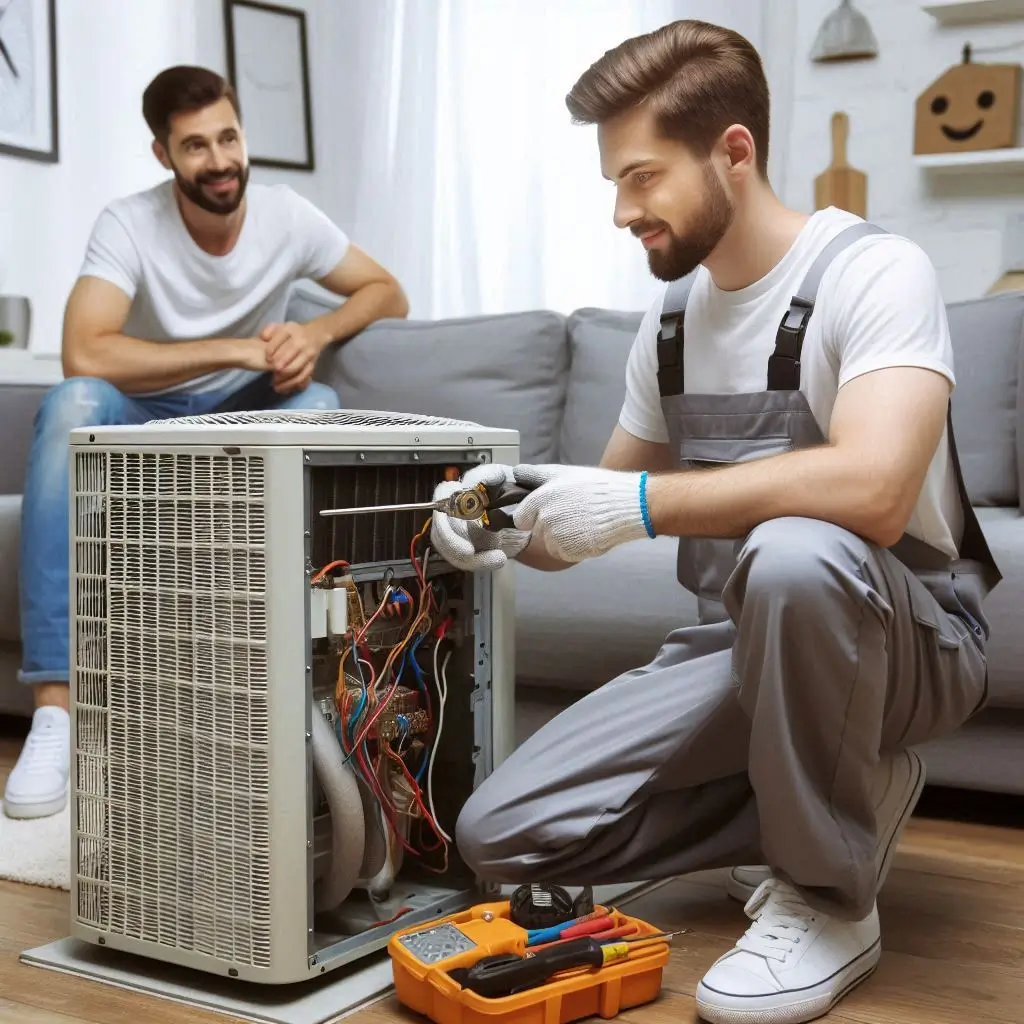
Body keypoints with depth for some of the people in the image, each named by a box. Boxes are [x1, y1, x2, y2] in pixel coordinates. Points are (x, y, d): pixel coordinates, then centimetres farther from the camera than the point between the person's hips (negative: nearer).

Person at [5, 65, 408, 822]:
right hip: (147, 421, -2)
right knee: (73, 405, -35)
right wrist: (235, 349, -30)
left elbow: (388, 295, 2)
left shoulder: (287, 215, -9)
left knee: (320, 405, -31)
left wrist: (318, 333, -20)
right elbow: (84, 354, -32)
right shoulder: (129, 225, -17)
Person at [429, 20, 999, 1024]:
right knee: (499, 834, -7)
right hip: (736, 641, 7)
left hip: (903, 636, -6)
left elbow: (872, 489, -34)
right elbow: (608, 511, 13)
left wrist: (633, 502, -31)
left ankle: (827, 901, -17)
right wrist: (520, 513, -9)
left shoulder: (872, 271, -16)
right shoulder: (671, 314, 7)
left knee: (794, 552, -42)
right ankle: (848, 799, 6)